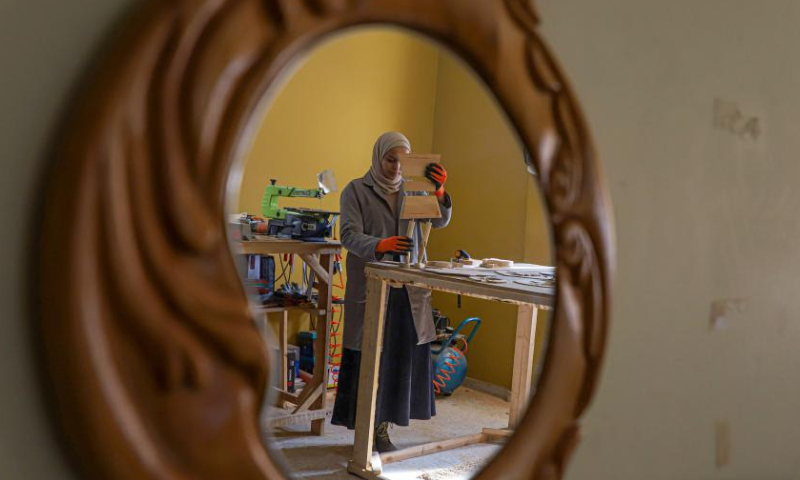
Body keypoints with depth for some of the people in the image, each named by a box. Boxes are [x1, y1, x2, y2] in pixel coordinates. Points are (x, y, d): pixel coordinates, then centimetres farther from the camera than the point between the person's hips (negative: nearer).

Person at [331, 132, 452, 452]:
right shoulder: (356, 191, 0)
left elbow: (440, 221, 0)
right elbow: (349, 235, -11)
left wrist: (439, 191, -20)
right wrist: (380, 245, -31)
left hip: (408, 290, 4)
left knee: (402, 357, 4)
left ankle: (382, 428, 16)